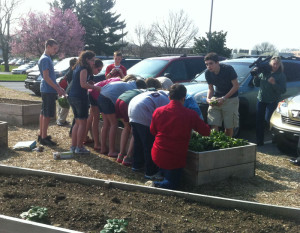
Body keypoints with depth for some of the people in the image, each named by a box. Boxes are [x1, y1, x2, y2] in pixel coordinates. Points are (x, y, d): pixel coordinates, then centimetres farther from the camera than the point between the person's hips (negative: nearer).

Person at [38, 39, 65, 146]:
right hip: (48, 91, -10)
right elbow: (46, 77, -20)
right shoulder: (45, 59, -14)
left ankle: (41, 135, 23)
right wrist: (57, 89, -18)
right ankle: (44, 138, -2)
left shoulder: (47, 58, 17)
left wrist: (59, 87, 19)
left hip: (46, 90, 10)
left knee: (44, 113, 14)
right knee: (47, 114, -7)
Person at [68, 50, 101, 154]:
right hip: (80, 98, -10)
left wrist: (90, 85, 11)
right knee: (82, 123, -3)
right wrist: (95, 87, -14)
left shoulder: (77, 68, 17)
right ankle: (79, 147, 0)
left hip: (72, 97, 10)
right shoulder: (84, 69, -11)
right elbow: (83, 84, -20)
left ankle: (73, 146, 20)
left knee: (77, 122, 17)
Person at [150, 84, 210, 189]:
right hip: (176, 158, -4)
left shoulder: (158, 111, -5)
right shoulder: (190, 114, -13)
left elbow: (152, 131, 10)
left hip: (157, 156, 4)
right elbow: (206, 132, -3)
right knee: (172, 184, 11)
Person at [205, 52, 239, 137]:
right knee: (214, 125, -8)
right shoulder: (208, 73, -6)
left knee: (229, 127, 1)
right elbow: (210, 88, 6)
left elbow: (236, 86, -15)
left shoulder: (228, 69, -19)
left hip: (231, 99, -3)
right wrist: (208, 98, -15)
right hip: (216, 98, 3)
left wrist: (224, 98, -22)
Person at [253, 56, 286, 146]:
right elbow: (256, 84, 14)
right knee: (259, 120, 6)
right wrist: (256, 76, -4)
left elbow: (283, 90, -11)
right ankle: (259, 141, 15)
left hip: (272, 101, -4)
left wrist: (274, 83, -24)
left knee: (268, 119, -10)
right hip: (261, 99, 4)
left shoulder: (281, 76, -3)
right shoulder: (264, 72, 7)